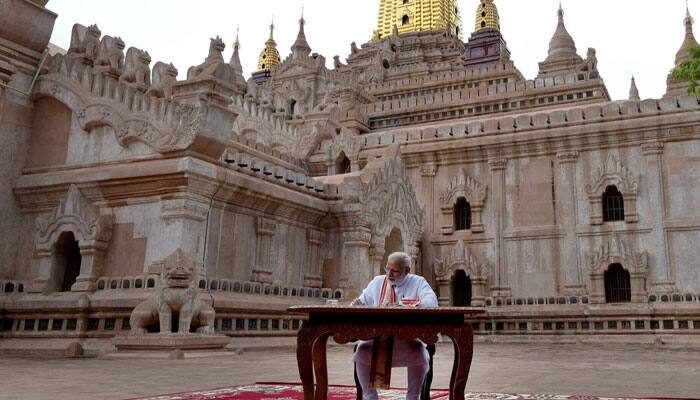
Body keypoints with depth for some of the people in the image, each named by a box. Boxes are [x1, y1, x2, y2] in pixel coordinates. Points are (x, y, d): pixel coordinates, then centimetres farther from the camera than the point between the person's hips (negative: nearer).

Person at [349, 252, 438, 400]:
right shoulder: (377, 282, 16)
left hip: (408, 338, -2)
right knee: (362, 350, -27)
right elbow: (363, 303, 19)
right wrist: (357, 304, -8)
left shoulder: (418, 282, 5)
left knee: (418, 352, -33)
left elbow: (431, 303, -12)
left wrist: (402, 306, -28)